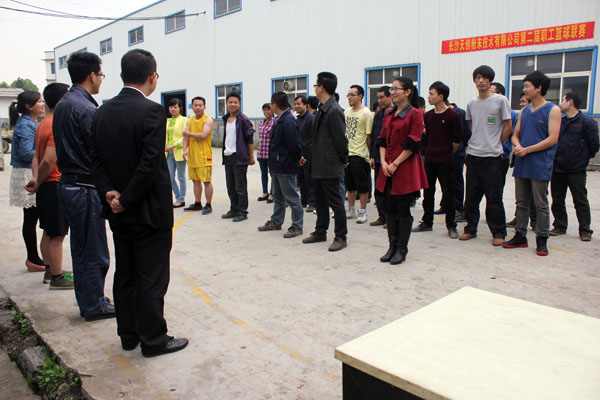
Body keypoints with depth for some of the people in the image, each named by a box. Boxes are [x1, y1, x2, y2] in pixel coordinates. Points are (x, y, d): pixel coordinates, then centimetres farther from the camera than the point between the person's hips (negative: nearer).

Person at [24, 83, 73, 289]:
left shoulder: (43, 124, 12)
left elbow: (36, 157, 10)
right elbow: (49, 161, -23)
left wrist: (36, 179, -1)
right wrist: (38, 183, -10)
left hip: (46, 187, 9)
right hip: (56, 186, -9)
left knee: (48, 232, 17)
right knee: (57, 235, -1)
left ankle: (50, 271, 29)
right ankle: (57, 278, 7)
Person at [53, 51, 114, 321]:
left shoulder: (61, 106, 12)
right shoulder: (86, 109, -17)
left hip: (68, 185, 10)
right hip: (86, 188, -10)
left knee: (80, 249, 18)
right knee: (94, 253, 3)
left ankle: (87, 302, 30)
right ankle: (95, 306, 16)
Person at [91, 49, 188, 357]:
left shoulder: (103, 112, 6)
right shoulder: (152, 111, -17)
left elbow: (97, 161, 3)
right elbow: (150, 165, -22)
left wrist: (110, 193, -5)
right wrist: (126, 200, -13)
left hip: (119, 214, 7)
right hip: (150, 212, -7)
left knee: (125, 276, 17)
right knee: (152, 279, 4)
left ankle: (128, 335, 30)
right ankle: (153, 340, 16)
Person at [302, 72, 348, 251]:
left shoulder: (334, 111, -18)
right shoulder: (322, 109, 13)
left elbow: (340, 139, -18)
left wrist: (343, 160, -8)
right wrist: (313, 158, 15)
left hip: (330, 166, -10)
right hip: (319, 165, 10)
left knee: (335, 202, 0)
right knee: (320, 201, 18)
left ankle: (341, 237, 10)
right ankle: (321, 232, 31)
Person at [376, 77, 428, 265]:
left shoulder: (415, 114, -7)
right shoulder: (389, 114, 14)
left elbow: (412, 144, -12)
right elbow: (382, 140, 12)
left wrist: (395, 164, -14)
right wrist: (383, 162, -3)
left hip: (406, 168, -6)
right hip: (388, 169, 7)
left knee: (403, 209, 0)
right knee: (390, 208, 9)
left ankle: (402, 249, 12)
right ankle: (392, 246, 20)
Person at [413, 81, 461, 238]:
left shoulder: (452, 115, -9)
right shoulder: (428, 115, 7)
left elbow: (457, 140, -5)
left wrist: (446, 152, 5)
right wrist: (433, 150, 13)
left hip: (444, 161, -5)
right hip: (429, 159, 6)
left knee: (448, 194, 1)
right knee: (428, 193, 11)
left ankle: (451, 226, 11)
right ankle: (427, 223, 23)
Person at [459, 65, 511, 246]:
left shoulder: (500, 100, -3)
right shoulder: (471, 104, 11)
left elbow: (508, 127, 0)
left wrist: (495, 144, 2)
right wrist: (472, 144, 13)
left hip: (492, 157, -5)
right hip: (473, 155, 5)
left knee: (494, 198, 0)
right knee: (471, 197, 9)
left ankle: (498, 233, 11)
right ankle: (471, 229, 21)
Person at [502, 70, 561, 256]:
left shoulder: (553, 110, -4)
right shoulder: (524, 111, 15)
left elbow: (552, 139, -12)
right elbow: (515, 134, 17)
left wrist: (527, 150, -15)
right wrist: (517, 146, -6)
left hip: (540, 166, -6)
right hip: (521, 164, 6)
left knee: (541, 204, 0)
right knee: (521, 202, 10)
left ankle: (541, 239, 9)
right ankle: (520, 236, 20)